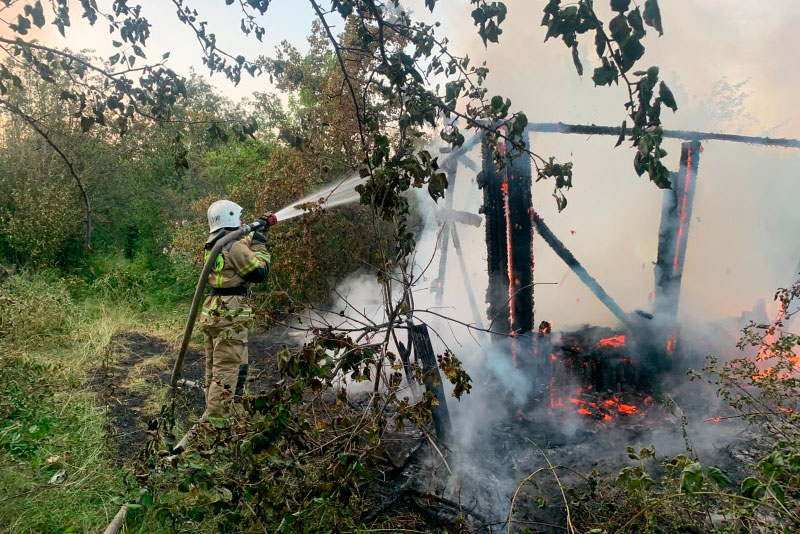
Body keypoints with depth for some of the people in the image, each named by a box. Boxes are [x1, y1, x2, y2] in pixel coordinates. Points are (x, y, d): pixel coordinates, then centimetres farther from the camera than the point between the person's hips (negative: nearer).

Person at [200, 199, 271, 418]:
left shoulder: (214, 245, 13)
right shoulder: (234, 246, -14)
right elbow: (259, 273, -12)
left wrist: (259, 232, 22)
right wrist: (260, 245, -2)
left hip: (212, 314, 10)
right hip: (230, 317, -10)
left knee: (214, 369, 18)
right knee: (229, 370, -6)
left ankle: (212, 413, 29)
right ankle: (216, 417, -5)